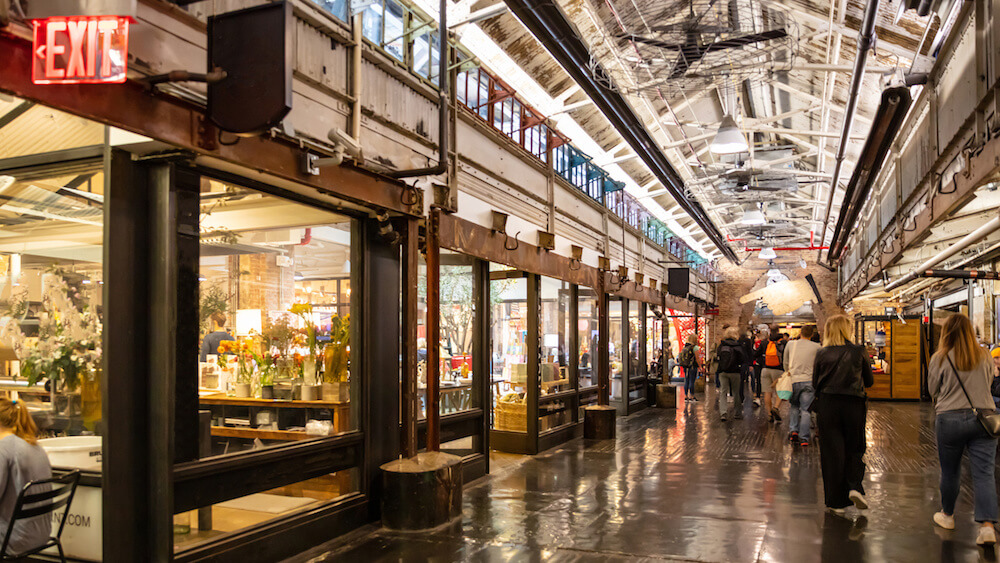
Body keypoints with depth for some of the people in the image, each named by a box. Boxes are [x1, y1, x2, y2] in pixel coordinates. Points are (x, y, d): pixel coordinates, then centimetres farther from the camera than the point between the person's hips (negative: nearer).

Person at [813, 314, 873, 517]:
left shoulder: (822, 354, 0)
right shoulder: (858, 352, -2)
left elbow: (815, 384, 4)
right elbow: (869, 381, 7)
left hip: (827, 405, 0)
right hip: (853, 405, 0)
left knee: (832, 452, 6)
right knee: (854, 449, 17)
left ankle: (837, 502, 10)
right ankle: (855, 486, -3)